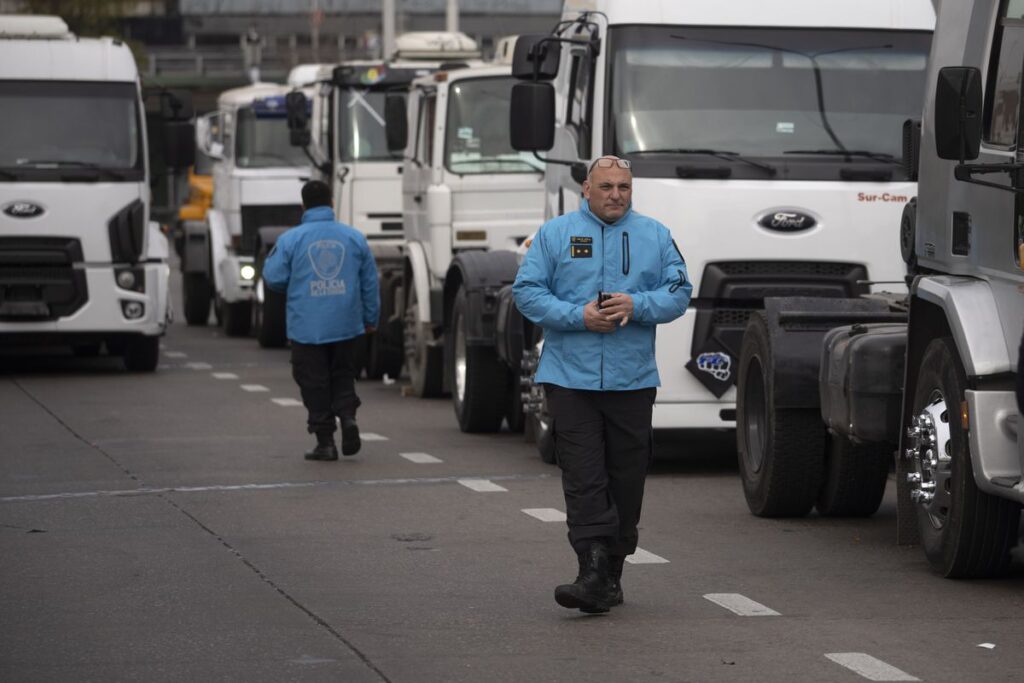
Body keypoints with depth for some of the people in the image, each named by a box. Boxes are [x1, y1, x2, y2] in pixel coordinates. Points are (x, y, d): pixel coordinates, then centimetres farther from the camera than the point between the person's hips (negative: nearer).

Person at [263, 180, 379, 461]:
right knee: (343, 377, 17)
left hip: (307, 328, -2)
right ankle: (348, 415, -7)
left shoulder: (290, 240, -7)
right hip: (346, 326, 2)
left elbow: (273, 278, -3)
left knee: (315, 384, 5)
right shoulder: (354, 237, 2)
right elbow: (370, 282, 8)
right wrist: (370, 319, 19)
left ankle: (325, 442, 4)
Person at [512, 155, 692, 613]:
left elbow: (679, 292, 6)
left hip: (633, 381, 2)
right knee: (583, 480, -10)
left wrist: (637, 305, -13)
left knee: (626, 479, 7)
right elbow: (527, 292, 0)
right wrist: (577, 316, -14)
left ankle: (613, 572, 19)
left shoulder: (655, 236, 11)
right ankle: (594, 573, -16)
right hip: (571, 379, -2)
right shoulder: (555, 234, 5)